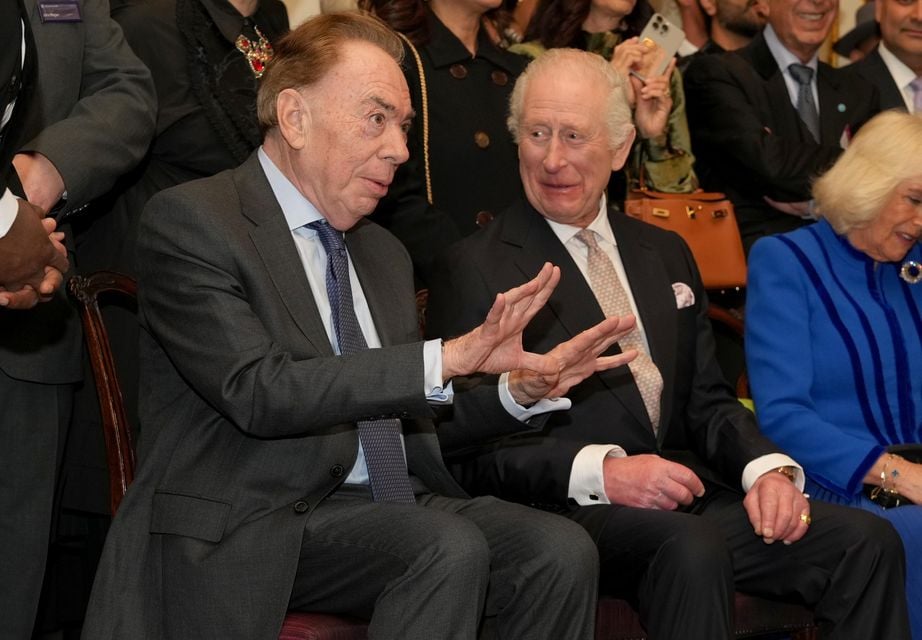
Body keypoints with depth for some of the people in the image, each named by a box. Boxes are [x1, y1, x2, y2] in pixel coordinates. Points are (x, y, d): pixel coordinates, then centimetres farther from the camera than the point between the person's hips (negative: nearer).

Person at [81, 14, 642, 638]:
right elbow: (258, 392, -19)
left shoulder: (384, 252, 20)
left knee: (562, 550, -17)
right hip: (257, 526, -7)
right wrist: (449, 358, -25)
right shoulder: (189, 221, -6)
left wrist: (521, 387, 3)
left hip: (392, 505, 7)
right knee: (450, 548, -31)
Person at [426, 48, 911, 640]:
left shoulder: (666, 255, 21)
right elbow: (465, 450, -6)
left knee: (868, 541, -16)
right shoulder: (476, 271, 1)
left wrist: (766, 468, -2)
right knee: (691, 546, -37)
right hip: (566, 512, -6)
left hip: (687, 495, 6)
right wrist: (600, 473, -19)